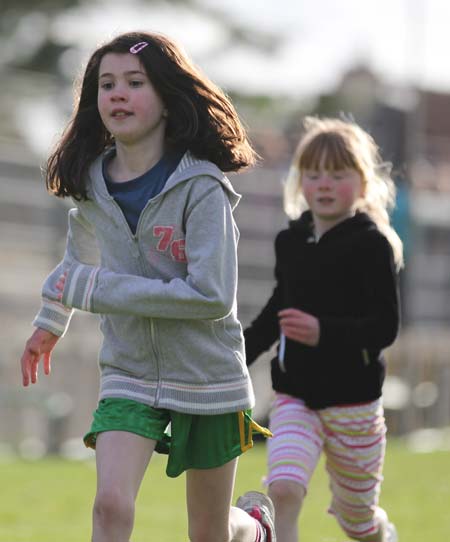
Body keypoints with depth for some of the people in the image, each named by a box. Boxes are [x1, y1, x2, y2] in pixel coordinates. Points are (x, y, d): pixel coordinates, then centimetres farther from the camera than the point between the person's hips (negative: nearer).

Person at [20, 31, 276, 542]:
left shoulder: (201, 187, -18)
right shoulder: (90, 185, 0)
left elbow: (212, 296, -26)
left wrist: (95, 289, -23)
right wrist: (50, 320, 33)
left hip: (207, 379, -3)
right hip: (129, 373, 3)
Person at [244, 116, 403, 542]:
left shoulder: (372, 244, -11)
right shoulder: (291, 241, 4)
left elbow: (385, 327, -19)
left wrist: (324, 332, -33)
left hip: (353, 399, -3)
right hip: (294, 396, 3)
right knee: (282, 491, -22)